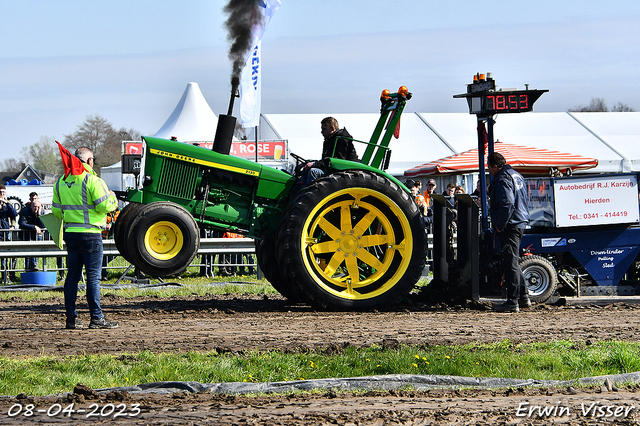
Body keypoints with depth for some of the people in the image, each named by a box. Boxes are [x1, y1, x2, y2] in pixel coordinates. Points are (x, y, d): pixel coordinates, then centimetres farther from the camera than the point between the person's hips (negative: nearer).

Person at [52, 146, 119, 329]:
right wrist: (112, 198, 4)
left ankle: (71, 317, 11)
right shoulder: (92, 180, -12)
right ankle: (96, 318, -4)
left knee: (72, 275, 10)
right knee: (93, 276, -4)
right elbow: (104, 205, -17)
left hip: (70, 232, 6)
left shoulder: (61, 181, 10)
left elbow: (56, 211, 14)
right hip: (90, 234, -6)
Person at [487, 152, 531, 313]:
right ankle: (523, 298, 21)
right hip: (520, 224, 10)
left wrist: (500, 225, -16)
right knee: (514, 263, 18)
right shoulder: (516, 175, 16)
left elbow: (507, 205, -25)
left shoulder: (503, 180, -16)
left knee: (510, 264, -7)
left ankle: (512, 302, -6)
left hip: (509, 227, -10)